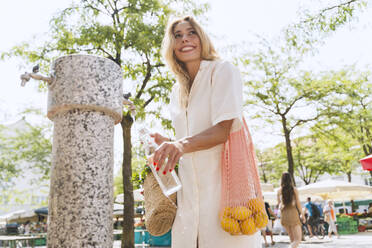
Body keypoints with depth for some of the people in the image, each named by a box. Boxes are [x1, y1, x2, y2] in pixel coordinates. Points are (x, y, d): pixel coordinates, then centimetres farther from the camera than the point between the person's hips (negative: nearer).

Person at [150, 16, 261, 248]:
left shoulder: (223, 71, -1)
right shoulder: (177, 91, 18)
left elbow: (224, 129, -15)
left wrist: (183, 144, -30)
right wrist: (167, 143, 5)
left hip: (223, 181, -5)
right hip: (190, 189, 6)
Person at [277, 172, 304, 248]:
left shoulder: (279, 190, 0)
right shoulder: (294, 190, -6)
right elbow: (298, 203, -1)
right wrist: (302, 214, 10)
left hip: (284, 215, 4)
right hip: (293, 214, -3)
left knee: (292, 237, 20)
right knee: (298, 239, 1)